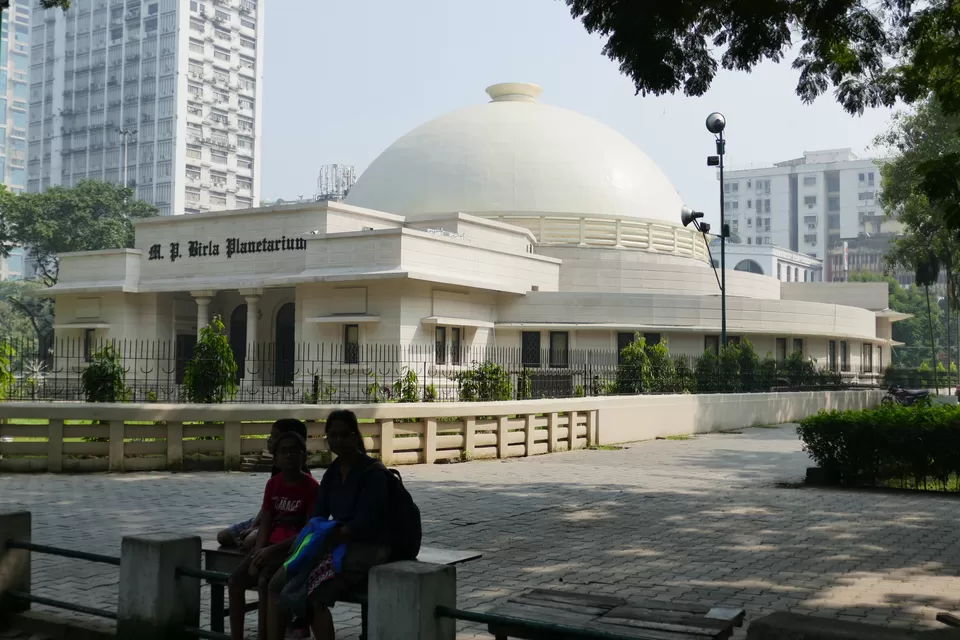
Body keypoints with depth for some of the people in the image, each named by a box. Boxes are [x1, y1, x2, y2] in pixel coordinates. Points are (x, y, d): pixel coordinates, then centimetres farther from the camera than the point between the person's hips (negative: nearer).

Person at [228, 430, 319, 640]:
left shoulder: (311, 487, -10)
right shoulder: (273, 484, 10)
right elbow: (265, 524, 7)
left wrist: (273, 550, -19)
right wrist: (258, 553, -11)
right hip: (270, 545, 6)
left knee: (265, 582, -29)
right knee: (235, 581, -13)